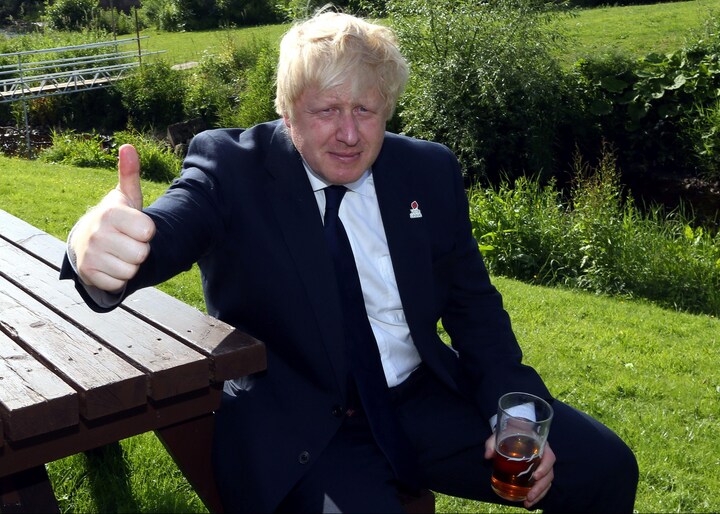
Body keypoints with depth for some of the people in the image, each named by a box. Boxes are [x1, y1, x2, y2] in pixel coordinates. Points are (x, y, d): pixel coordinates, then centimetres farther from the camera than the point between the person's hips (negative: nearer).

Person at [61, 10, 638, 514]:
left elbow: (475, 306, 9)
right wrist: (102, 242, -50)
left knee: (604, 465, -5)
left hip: (428, 400, 4)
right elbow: (165, 232, -26)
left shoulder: (430, 171, 3)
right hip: (297, 430, -3)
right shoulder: (230, 167, -7)